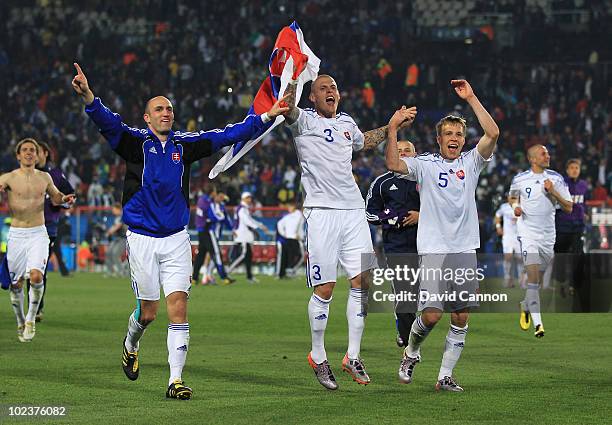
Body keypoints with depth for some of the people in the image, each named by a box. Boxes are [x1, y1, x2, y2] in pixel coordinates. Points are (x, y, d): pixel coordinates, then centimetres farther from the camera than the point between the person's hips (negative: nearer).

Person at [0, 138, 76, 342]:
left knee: (36, 276, -21)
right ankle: (20, 322, 26)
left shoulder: (44, 178, 8)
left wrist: (65, 199, 4)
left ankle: (31, 318, 0)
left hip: (38, 234, 1)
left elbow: (55, 196, 25)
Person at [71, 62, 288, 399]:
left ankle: (175, 380, -6)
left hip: (176, 238, 2)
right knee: (148, 312, 6)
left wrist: (265, 117, 0)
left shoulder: (185, 144, 7)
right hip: (142, 237, -2)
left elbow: (226, 136, 8)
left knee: (178, 307, -8)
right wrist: (88, 97, -40)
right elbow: (108, 122, -20)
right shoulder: (135, 141, -3)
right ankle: (130, 346, 40)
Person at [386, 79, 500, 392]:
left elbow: (492, 134, -5)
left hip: (465, 251, 3)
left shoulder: (471, 162, 9)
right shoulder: (424, 164, 4)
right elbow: (393, 164, -13)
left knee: (461, 319, 2)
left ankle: (445, 376, 10)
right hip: (434, 251, -3)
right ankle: (411, 353, 16)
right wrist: (393, 127, -18)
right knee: (431, 314, -12)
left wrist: (470, 98, -7)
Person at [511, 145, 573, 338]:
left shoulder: (556, 179, 0)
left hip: (548, 235, 3)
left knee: (538, 280, 13)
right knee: (533, 277, -16)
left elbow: (568, 208, -1)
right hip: (528, 233, -3)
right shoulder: (520, 179, -1)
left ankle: (526, 306, 42)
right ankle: (538, 324, -18)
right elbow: (513, 197, 21)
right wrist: (515, 207, -1)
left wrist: (553, 192, -15)